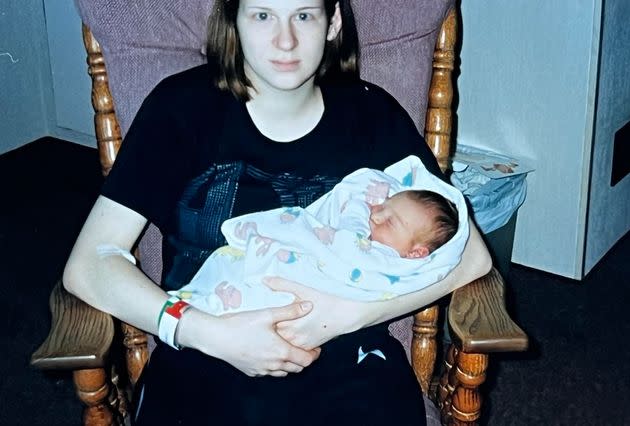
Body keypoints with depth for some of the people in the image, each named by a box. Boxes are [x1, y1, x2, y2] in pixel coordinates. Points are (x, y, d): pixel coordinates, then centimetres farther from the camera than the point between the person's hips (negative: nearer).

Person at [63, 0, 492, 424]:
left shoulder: (372, 113, 4)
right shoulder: (181, 106, -1)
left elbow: (470, 255, -1)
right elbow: (88, 264, -5)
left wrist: (347, 313, -16)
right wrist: (212, 333, -19)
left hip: (346, 363, 2)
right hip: (208, 364, -1)